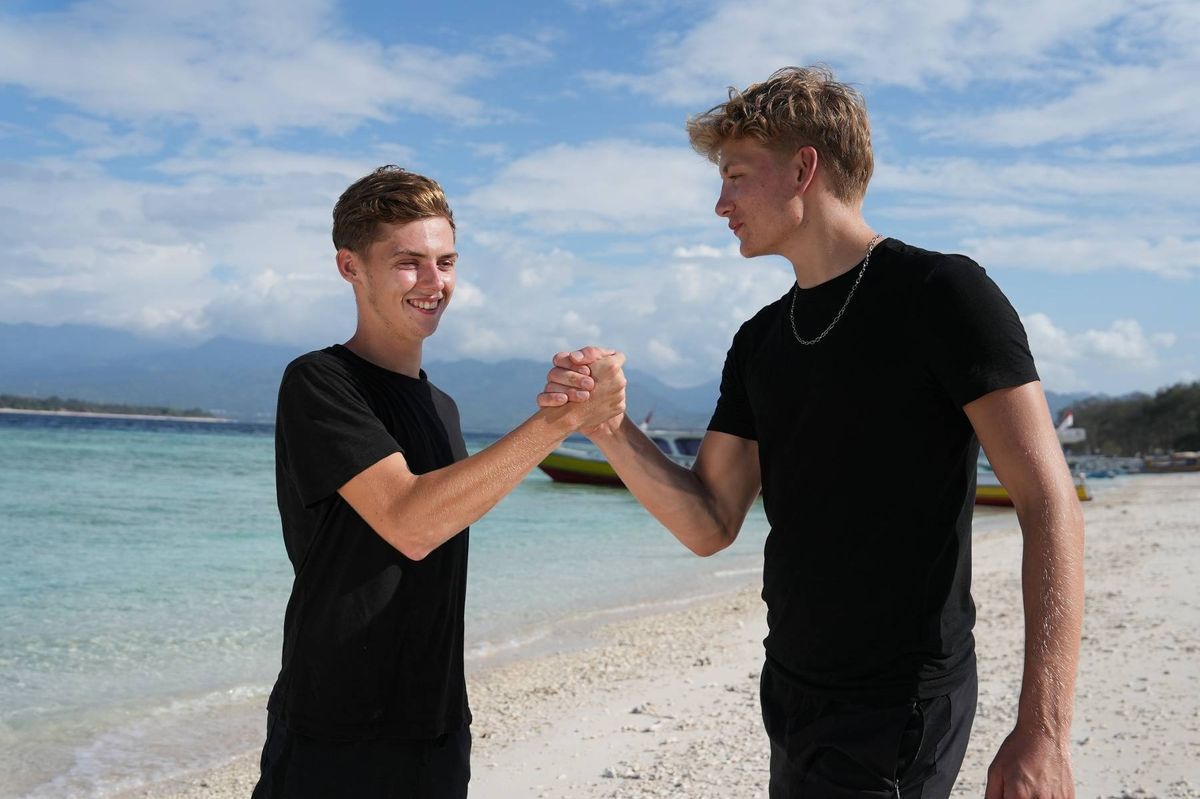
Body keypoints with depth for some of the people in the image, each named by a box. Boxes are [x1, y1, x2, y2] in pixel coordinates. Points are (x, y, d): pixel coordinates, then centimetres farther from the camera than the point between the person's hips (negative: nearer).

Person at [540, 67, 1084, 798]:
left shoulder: (939, 294, -12)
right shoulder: (761, 343, 9)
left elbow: (1049, 503, -17)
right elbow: (711, 526, 5)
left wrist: (1043, 732, -23)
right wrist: (611, 430, -12)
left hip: (898, 708, -7)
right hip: (792, 694, 7)